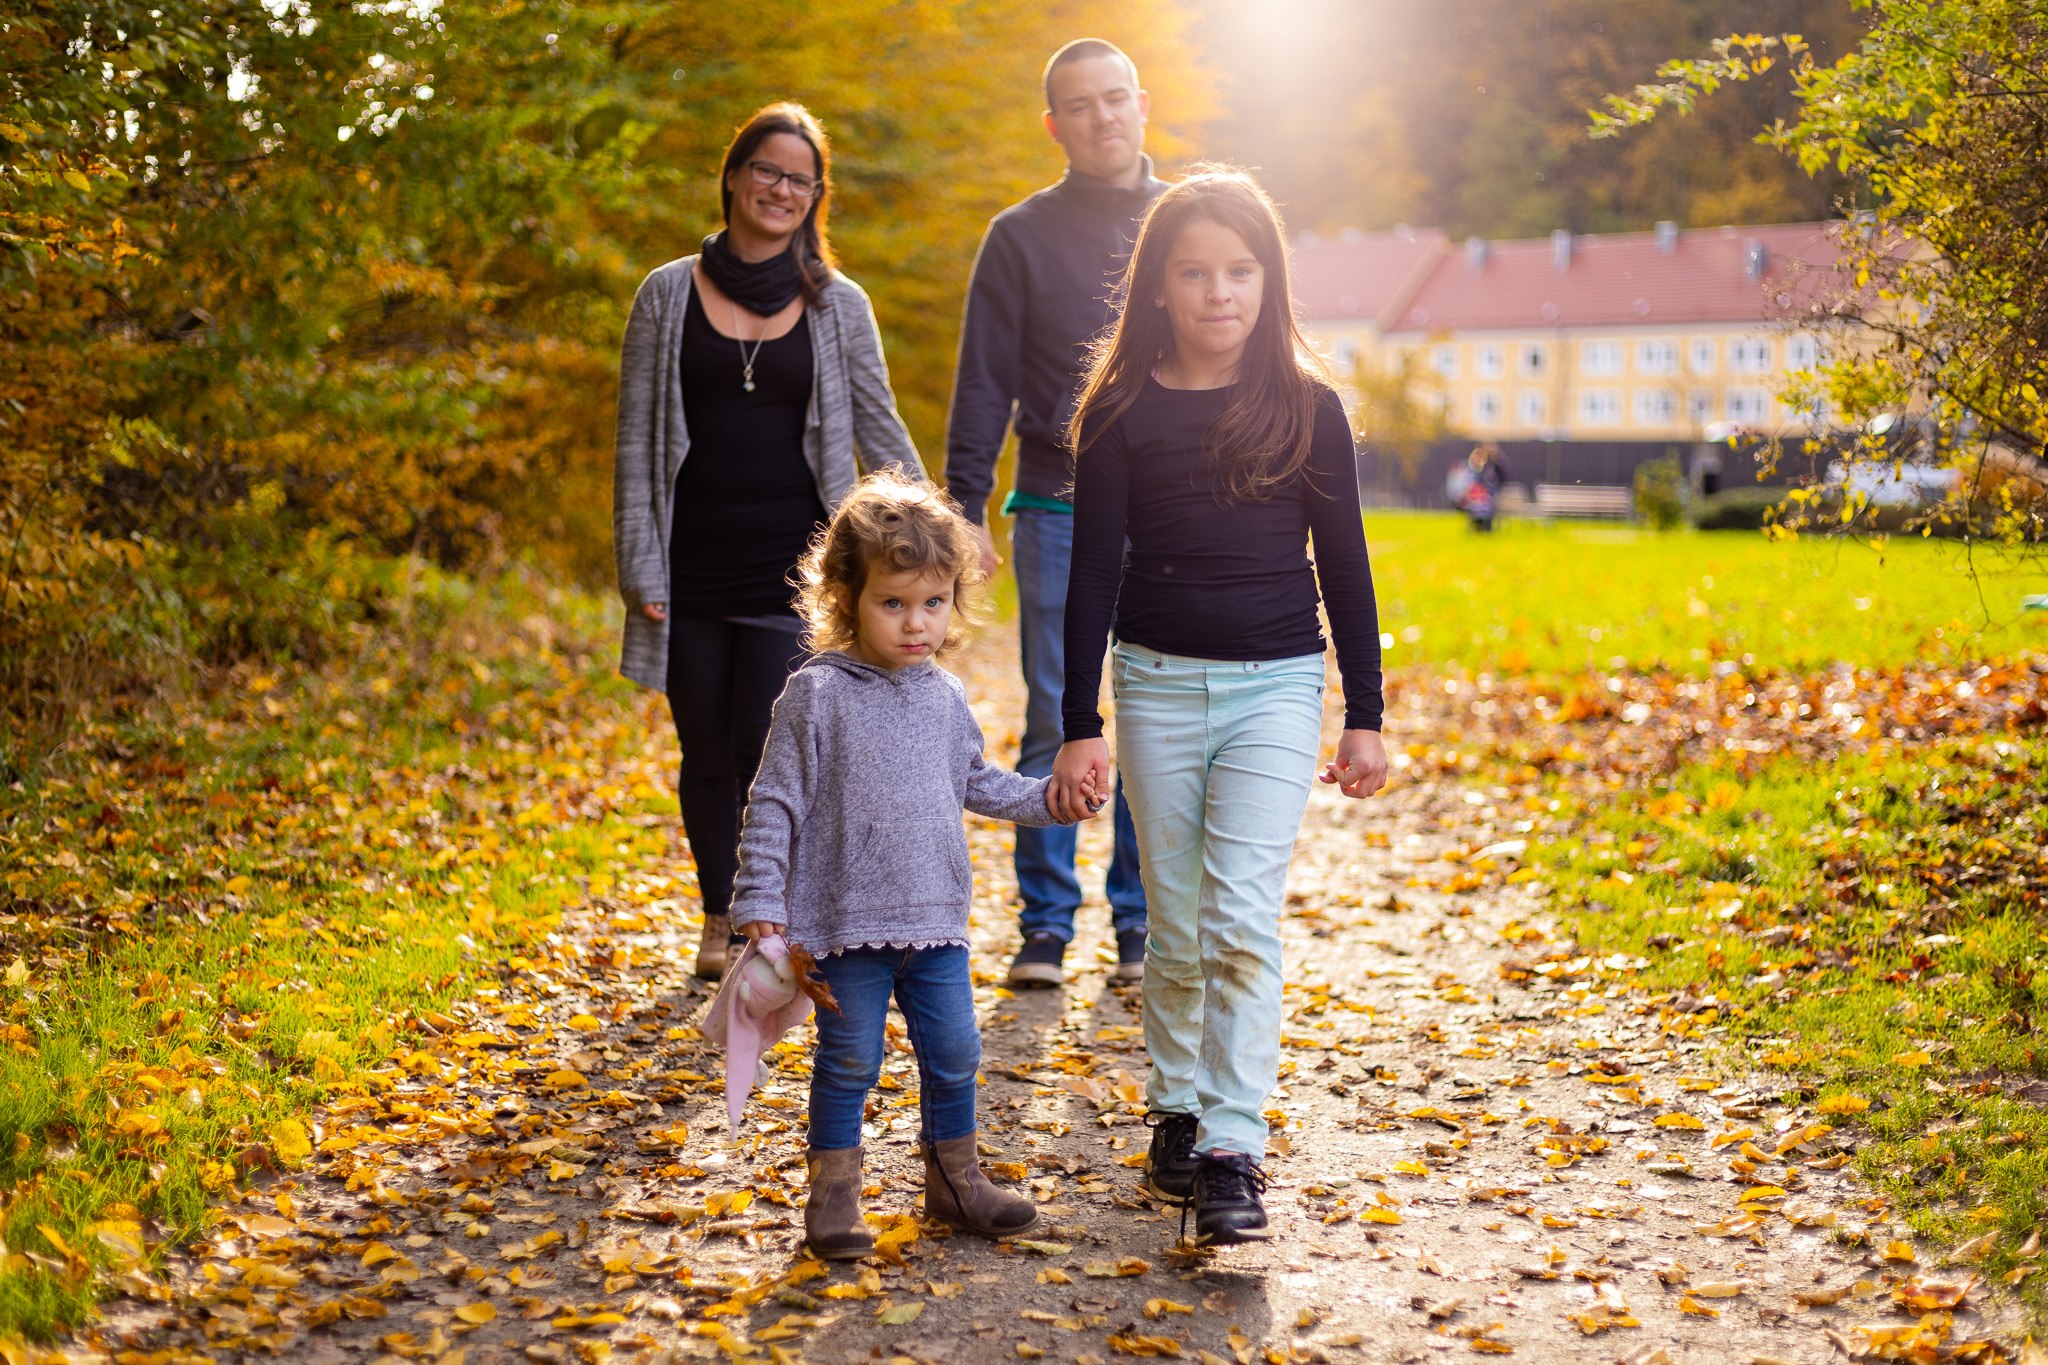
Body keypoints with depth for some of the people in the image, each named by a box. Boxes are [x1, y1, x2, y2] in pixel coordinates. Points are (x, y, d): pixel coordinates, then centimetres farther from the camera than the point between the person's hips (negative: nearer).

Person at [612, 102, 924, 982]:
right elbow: (638, 442, 5)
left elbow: (880, 432, 11)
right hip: (694, 569, 1)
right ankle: (720, 918, 26)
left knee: (767, 746, -10)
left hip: (791, 567, -1)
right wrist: (640, 568, -1)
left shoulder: (838, 306, 5)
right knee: (708, 754, 8)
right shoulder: (669, 296, 5)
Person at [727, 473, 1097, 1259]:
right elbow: (776, 802, -9)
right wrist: (761, 902, -13)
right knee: (850, 1059, 2)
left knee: (954, 1053, 11)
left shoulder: (944, 698, 7)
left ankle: (954, 1178, 29)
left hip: (936, 919, 5)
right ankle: (834, 1189, 17)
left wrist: (1047, 799, 14)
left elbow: (972, 783, 24)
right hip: (847, 922, -5)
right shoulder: (817, 694, -11)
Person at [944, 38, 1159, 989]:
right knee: (1054, 721, -1)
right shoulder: (1021, 237, 5)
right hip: (1059, 510, -1)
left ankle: (1143, 927, 13)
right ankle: (1045, 926, 9)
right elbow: (983, 386, 3)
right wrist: (966, 512, -4)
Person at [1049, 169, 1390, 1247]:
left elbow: (1343, 565, 6)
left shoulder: (1306, 408, 1)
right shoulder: (1122, 410, 0)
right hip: (1156, 683, 1)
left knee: (1241, 917, -13)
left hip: (1275, 685, -1)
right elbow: (1094, 571, 0)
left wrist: (1365, 716, 5)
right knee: (1176, 926, 8)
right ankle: (1175, 1110, 26)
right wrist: (1077, 728, -4)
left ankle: (1233, 1152, -12)